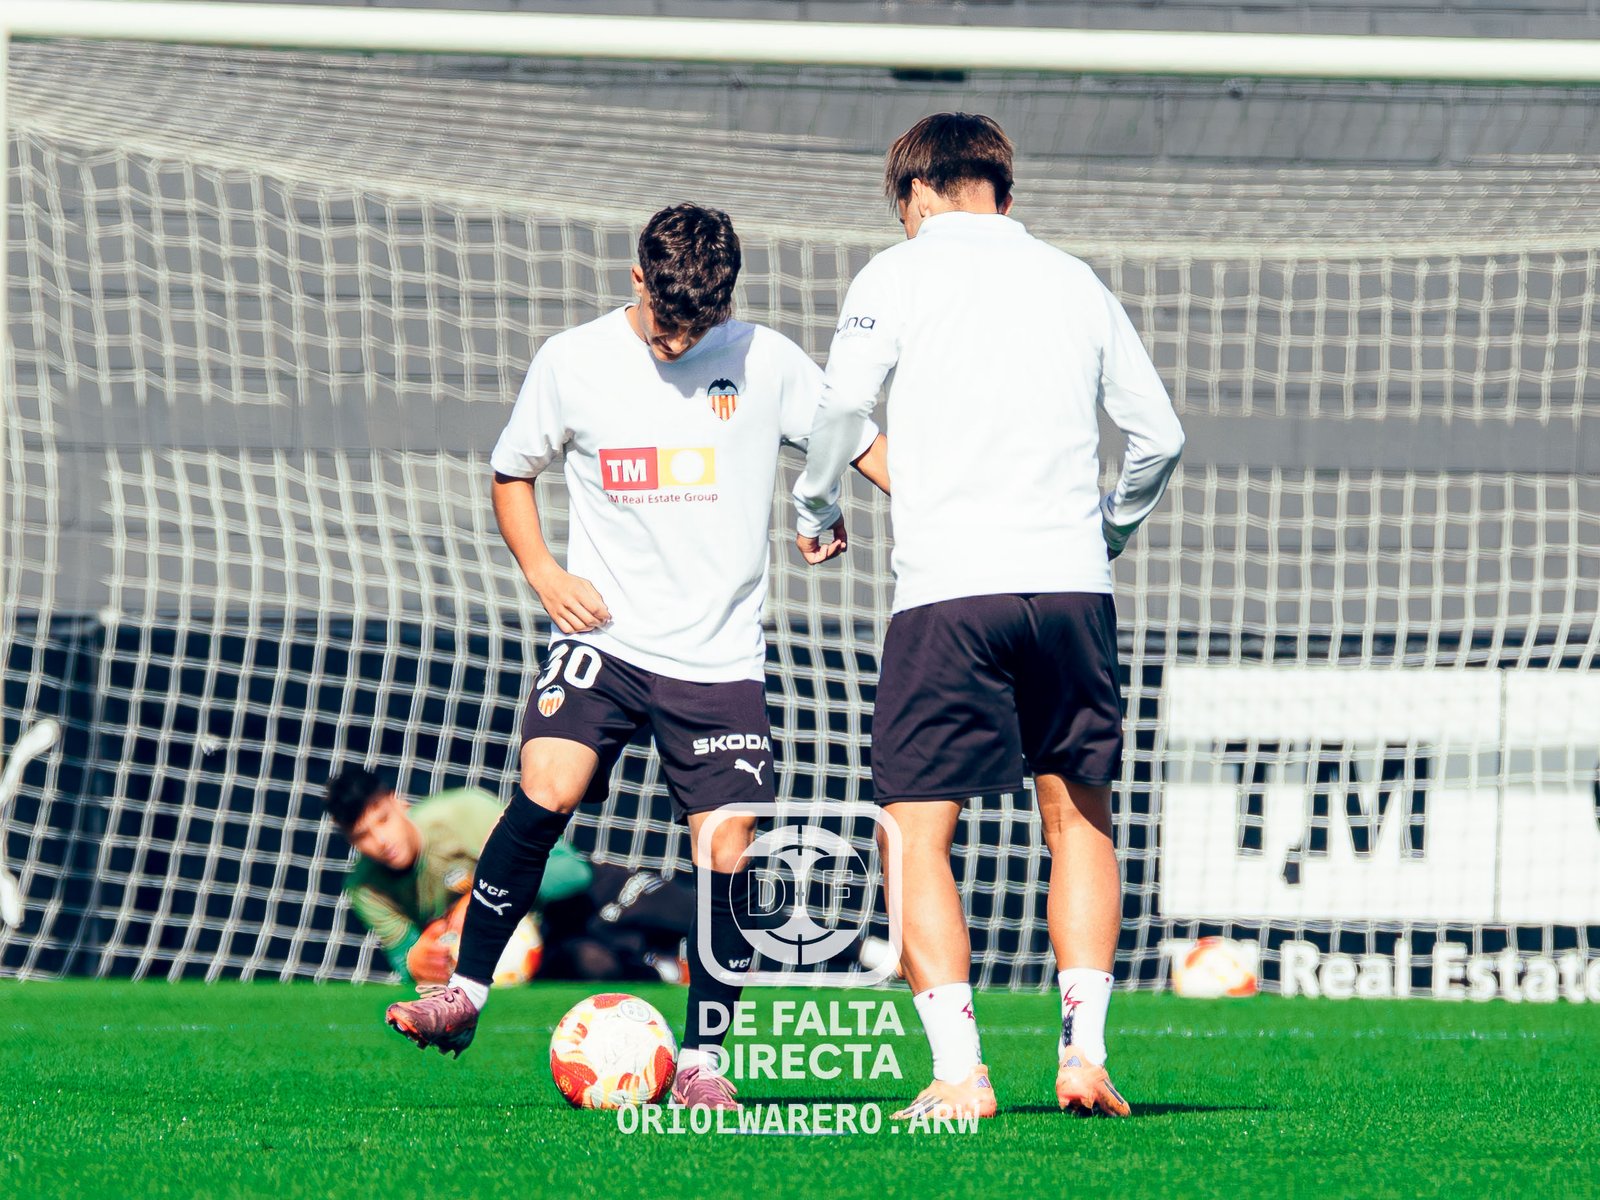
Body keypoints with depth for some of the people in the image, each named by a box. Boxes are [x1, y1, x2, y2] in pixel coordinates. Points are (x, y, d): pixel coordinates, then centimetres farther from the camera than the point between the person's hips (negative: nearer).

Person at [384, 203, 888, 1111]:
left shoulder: (766, 362, 0)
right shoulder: (573, 364, 0)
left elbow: (863, 445, 8)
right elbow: (512, 472, 14)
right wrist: (544, 573, -1)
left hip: (722, 659, 1)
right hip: (606, 638, -1)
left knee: (726, 853, -5)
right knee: (546, 792, -23)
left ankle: (702, 1061, 9)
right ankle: (466, 992, -11)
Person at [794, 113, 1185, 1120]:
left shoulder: (900, 273, 5)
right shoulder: (1075, 281, 16)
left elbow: (843, 404, -6)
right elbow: (1160, 434, 16)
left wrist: (816, 510, 12)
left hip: (948, 591, -3)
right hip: (1072, 583, 4)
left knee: (918, 837, 1)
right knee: (1079, 818, 16)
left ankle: (959, 1072, -10)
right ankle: (1085, 1049, 5)